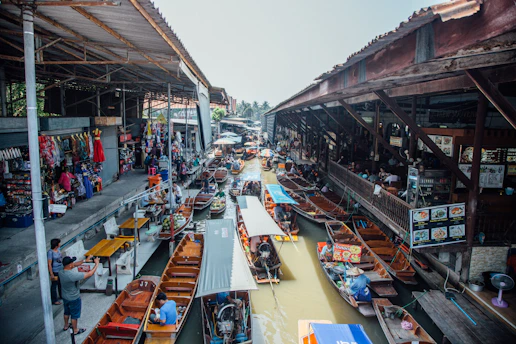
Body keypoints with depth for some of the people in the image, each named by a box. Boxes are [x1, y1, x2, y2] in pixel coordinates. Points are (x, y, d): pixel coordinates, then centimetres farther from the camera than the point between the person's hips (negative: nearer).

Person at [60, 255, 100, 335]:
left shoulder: (61, 271, -15)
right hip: (74, 299, -7)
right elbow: (90, 274, -34)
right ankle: (75, 330, 35)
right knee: (74, 315, 16)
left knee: (67, 312, 30)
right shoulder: (73, 275, -39)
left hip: (65, 297, 7)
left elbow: (74, 265, 3)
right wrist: (96, 264, -22)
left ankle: (66, 326, 51)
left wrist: (85, 260, 0)